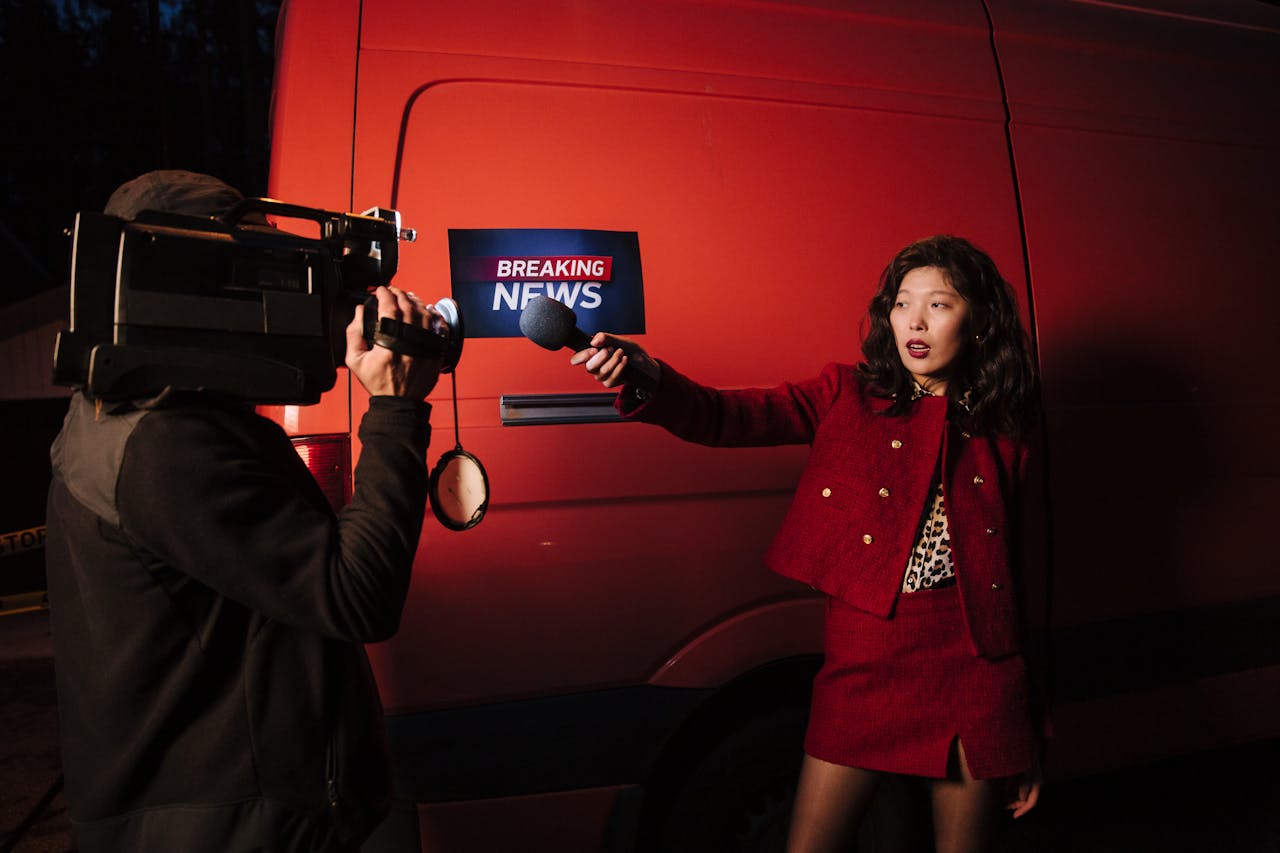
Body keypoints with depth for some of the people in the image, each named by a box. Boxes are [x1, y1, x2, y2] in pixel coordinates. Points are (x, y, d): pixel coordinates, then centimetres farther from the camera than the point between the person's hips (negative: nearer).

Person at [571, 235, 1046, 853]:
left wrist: (1028, 729, 10)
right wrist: (650, 381, -32)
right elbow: (731, 418, -12)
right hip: (864, 660, -1)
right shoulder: (847, 396, 4)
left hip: (974, 664, 1)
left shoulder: (1001, 439, 8)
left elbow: (1009, 580, 10)